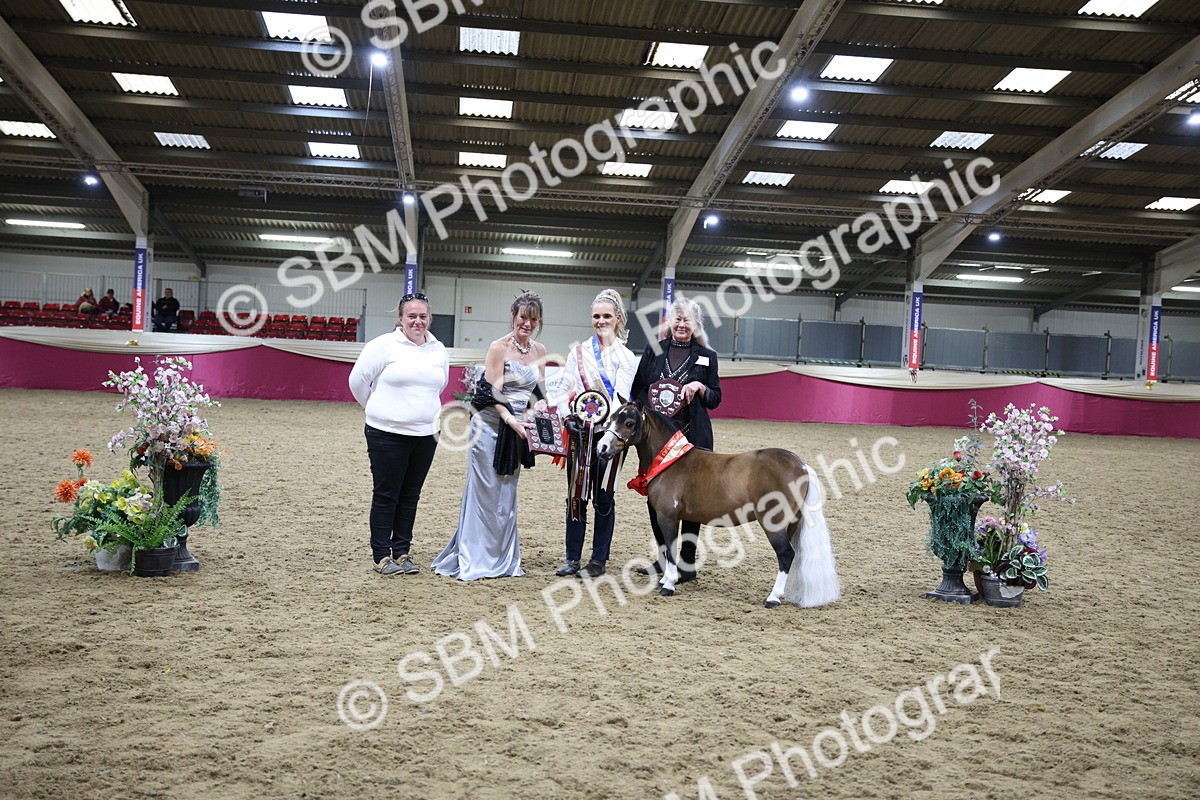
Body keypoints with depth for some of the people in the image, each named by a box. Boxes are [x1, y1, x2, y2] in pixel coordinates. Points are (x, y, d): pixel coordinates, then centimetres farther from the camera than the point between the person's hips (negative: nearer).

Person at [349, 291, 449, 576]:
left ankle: (402, 552, 19)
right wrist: (380, 410, 10)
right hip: (387, 435, -4)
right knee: (386, 495, 2)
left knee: (410, 496, 10)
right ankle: (381, 555, 11)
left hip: (425, 434, 5)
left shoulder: (439, 350, 8)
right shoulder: (384, 345, -8)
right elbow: (358, 380, -2)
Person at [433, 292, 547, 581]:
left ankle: (503, 560, 19)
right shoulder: (498, 348, -10)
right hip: (491, 425, -6)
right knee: (485, 492, -1)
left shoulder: (539, 351, 7)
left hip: (517, 429, 6)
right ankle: (472, 560, 8)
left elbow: (540, 391, 14)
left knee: (507, 494, 11)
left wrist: (540, 407, -6)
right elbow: (493, 395, -14)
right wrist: (512, 421, -26)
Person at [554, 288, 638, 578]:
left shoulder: (627, 357, 3)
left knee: (603, 497, 5)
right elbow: (564, 388, 6)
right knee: (576, 494, 5)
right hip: (580, 432, 2)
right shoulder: (579, 352, 8)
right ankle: (572, 558, 15)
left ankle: (598, 560, 14)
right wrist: (567, 416, -10)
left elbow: (627, 397, -3)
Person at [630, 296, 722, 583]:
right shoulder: (653, 351, 9)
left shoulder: (706, 356, 6)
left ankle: (687, 562, 10)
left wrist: (700, 388, -11)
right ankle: (664, 556, 21)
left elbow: (715, 399, 8)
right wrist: (650, 410, -8)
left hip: (693, 436, -2)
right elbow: (638, 389, 10)